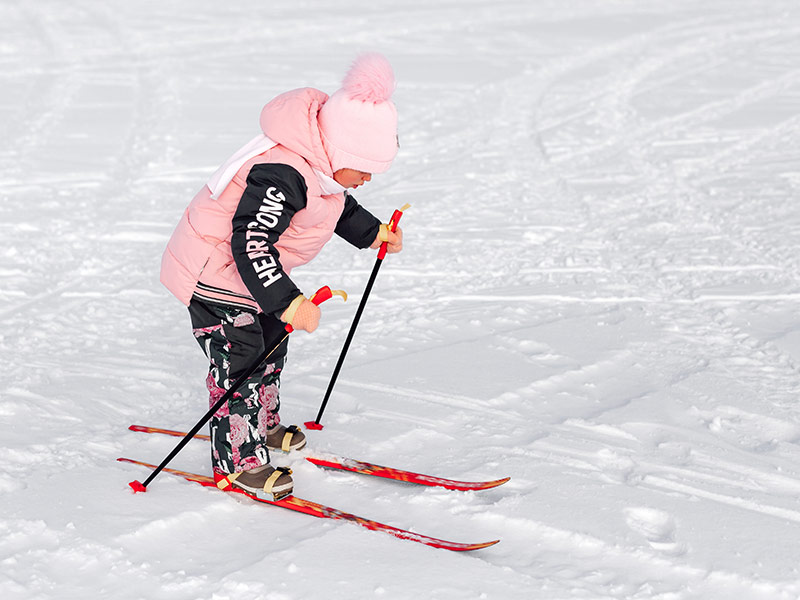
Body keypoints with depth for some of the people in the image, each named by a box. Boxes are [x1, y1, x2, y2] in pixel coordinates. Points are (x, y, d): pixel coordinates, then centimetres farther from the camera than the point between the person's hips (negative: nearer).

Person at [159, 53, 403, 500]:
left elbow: (337, 205, 18)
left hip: (251, 270, 10)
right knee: (241, 359, -7)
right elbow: (250, 243, -40)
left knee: (271, 346, 23)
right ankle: (237, 460, 6)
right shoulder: (282, 176, -36)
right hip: (214, 271, -10)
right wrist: (288, 301, -45)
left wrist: (372, 232, 11)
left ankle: (264, 426, 44)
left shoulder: (322, 160, -4)